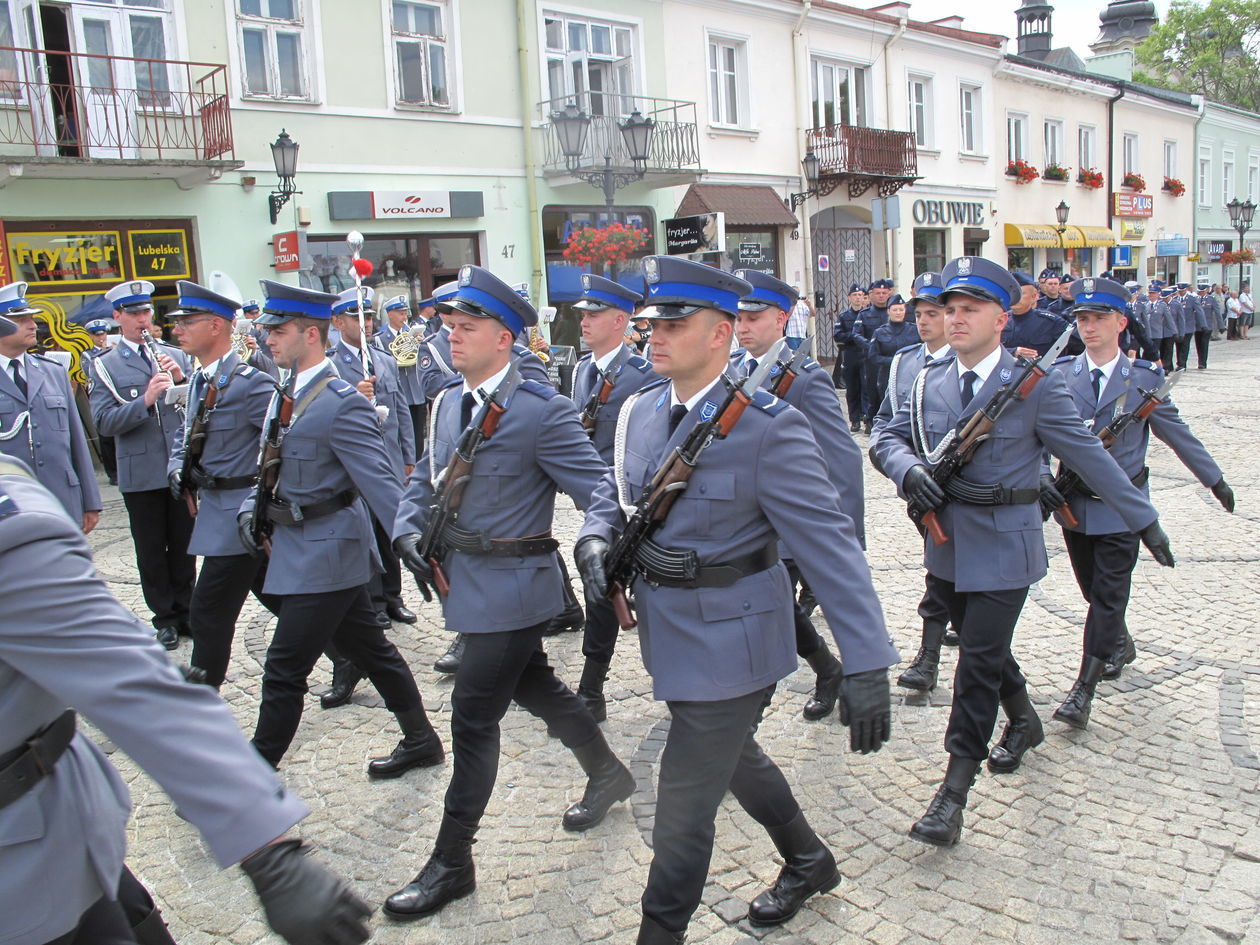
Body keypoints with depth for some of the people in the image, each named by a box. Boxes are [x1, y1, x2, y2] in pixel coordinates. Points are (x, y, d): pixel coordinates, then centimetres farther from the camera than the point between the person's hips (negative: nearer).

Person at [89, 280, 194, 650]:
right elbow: (104, 422, -9)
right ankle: (165, 618, 20)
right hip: (140, 474, -2)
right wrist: (144, 401, -22)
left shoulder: (176, 356, 9)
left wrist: (183, 380, -12)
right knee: (151, 551, 7)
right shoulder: (104, 366, 1)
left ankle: (185, 611, 25)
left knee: (184, 546, 10)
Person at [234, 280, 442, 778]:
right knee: (372, 652, 18)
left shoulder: (341, 404, -18)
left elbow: (380, 483, -23)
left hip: (321, 553, -9)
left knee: (284, 671, 0)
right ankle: (420, 741, 32)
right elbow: (272, 466, 18)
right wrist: (251, 506, 1)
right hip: (300, 546, 9)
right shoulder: (287, 394, 10)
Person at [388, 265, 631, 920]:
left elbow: (601, 492, -19)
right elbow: (425, 479, 15)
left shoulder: (542, 410, -18)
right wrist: (409, 529, -2)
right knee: (535, 688, 22)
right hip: (464, 577, 8)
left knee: (473, 717, 0)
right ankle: (608, 774, 45)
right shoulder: (447, 402, 6)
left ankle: (451, 862, 16)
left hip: (511, 584, -8)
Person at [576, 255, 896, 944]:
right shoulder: (641, 411, 1)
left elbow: (830, 546, -22)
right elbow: (614, 492, 14)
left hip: (728, 638, -8)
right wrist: (595, 539, -10)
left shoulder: (768, 426, -21)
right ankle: (808, 861, 53)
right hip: (669, 630, 8)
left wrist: (866, 664, -26)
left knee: (684, 801, 3)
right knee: (731, 755, 27)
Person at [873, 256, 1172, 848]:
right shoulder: (929, 382, 5)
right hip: (947, 543, 5)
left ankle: (955, 789, 4)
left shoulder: (1035, 386, -8)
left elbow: (1088, 456, -4)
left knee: (980, 659, -5)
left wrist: (1144, 520, 0)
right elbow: (888, 438, 7)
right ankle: (1024, 722, 47)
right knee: (981, 648, 20)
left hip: (1003, 544, -5)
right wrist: (908, 468, -16)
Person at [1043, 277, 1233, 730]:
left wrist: (1215, 480, 12)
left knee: (1108, 595, -4)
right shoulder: (1060, 374, -1)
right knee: (1094, 590, 16)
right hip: (1073, 502, 2)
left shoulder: (1145, 377, -3)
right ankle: (1120, 644, 43)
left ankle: (1084, 688, 1)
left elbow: (1176, 433, 6)